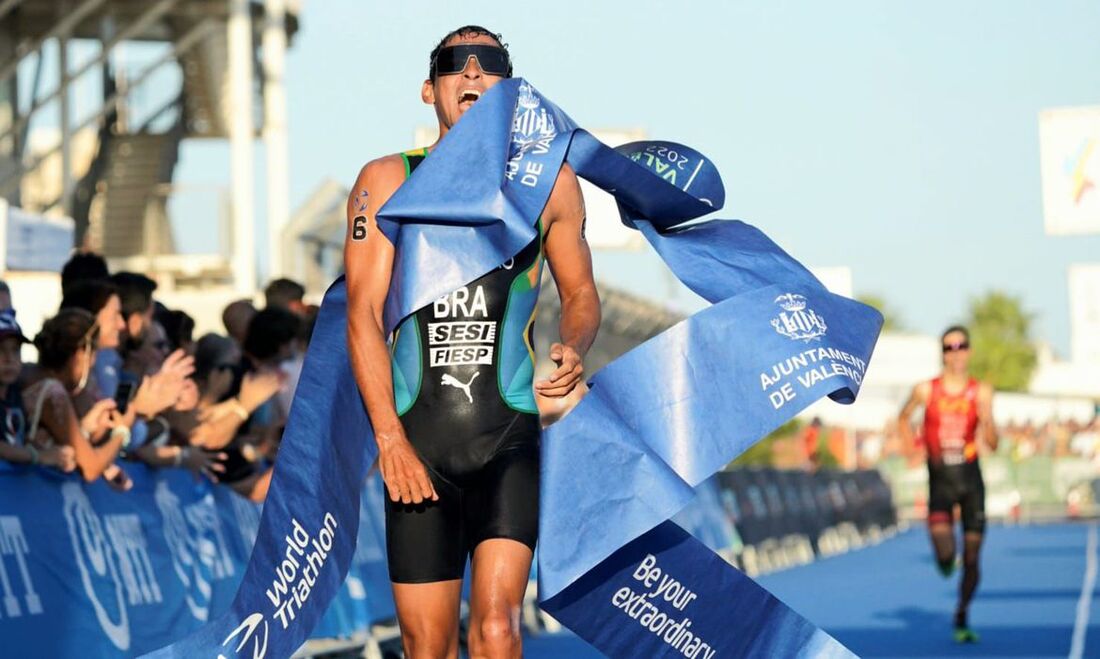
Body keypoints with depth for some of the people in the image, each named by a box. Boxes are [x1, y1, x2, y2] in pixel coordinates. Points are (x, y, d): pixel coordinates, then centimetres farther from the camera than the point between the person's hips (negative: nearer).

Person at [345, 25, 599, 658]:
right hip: (415, 443, 0)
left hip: (509, 441, 0)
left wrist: (574, 349, -3)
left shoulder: (549, 183, 10)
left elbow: (580, 292, 21)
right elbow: (364, 314, 0)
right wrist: (390, 439, -11)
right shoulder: (387, 181, 6)